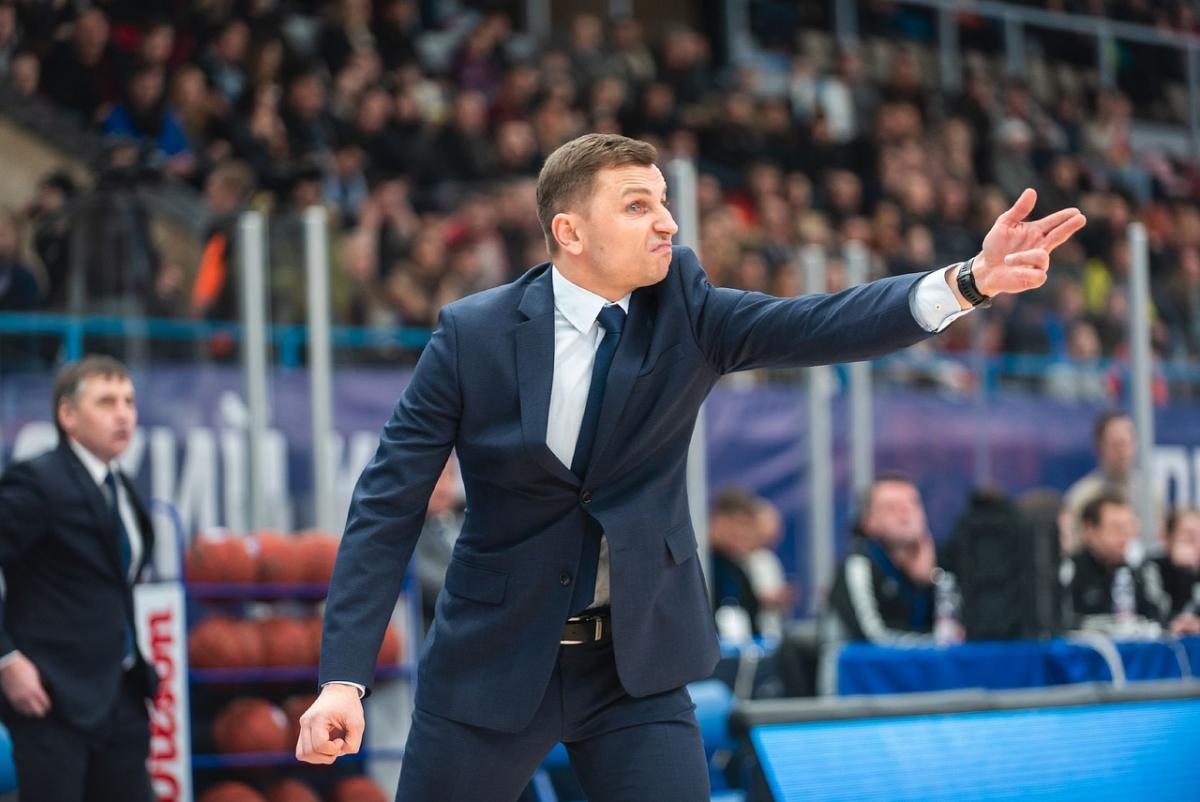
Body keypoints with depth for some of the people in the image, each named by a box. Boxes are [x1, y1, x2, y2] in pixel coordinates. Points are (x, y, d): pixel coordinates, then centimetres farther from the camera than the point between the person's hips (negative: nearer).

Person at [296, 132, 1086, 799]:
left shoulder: (680, 304, -5)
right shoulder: (473, 335, -11)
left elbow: (813, 326, -20)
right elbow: (388, 507, -10)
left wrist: (971, 280, -36)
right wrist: (344, 678, -18)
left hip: (637, 662, 2)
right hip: (493, 662, -1)